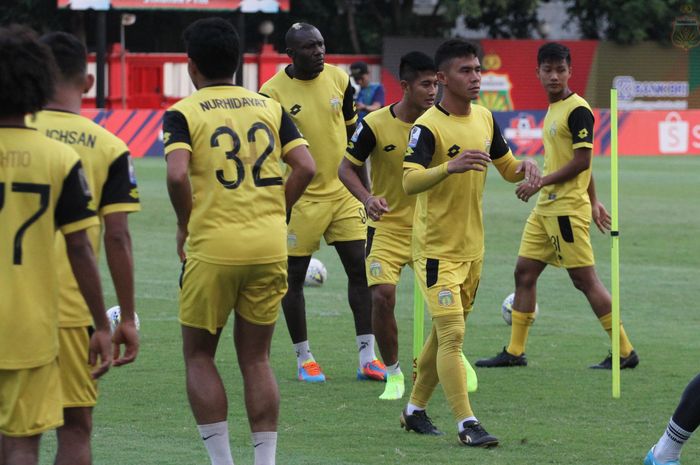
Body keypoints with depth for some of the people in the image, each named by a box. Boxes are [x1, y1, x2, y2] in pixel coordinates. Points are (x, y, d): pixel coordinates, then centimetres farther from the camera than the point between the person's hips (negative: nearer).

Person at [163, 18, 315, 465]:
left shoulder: (183, 113, -3)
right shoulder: (270, 107, 9)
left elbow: (177, 174, -19)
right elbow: (305, 167, -1)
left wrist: (186, 224, -3)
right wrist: (275, 213, 9)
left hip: (212, 248, -3)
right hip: (270, 245, 3)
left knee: (199, 354, 11)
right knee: (256, 359, 12)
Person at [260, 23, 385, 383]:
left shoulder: (338, 79, 1)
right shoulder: (274, 92, -13)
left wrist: (364, 188, 13)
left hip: (343, 191, 4)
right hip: (301, 198, -4)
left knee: (360, 269, 1)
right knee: (294, 277, 4)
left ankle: (367, 357, 5)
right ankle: (304, 359, 16)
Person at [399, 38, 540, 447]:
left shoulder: (485, 119, 6)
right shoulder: (428, 127, -16)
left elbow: (508, 168, 18)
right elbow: (410, 182, -29)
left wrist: (525, 167, -5)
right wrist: (450, 167, -46)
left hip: (472, 246, 8)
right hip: (437, 248, -8)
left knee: (445, 333, 16)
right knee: (452, 335, -14)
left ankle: (415, 410, 30)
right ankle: (467, 424, -14)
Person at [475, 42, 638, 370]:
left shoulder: (577, 110, -13)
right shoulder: (553, 109, 15)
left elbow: (581, 161, -18)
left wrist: (539, 183, -15)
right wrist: (593, 202, 23)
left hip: (568, 208, -9)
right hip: (545, 208, 10)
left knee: (584, 279, -7)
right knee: (524, 272, 9)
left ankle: (625, 352, -1)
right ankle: (514, 351, 15)